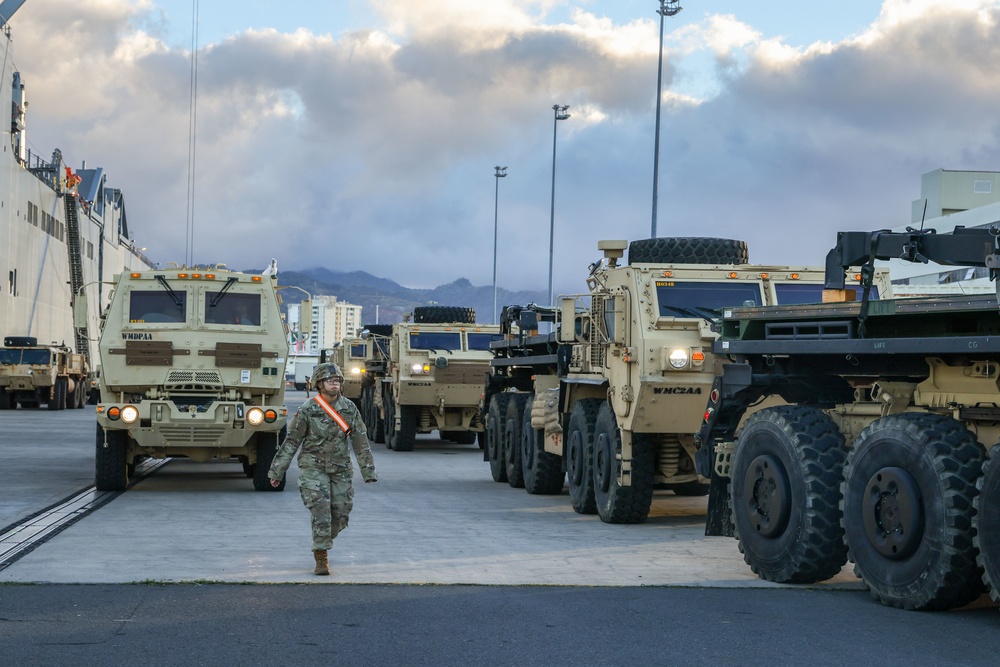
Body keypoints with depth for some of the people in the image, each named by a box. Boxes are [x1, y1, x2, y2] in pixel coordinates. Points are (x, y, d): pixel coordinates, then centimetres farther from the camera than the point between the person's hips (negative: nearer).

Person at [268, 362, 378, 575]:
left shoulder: (349, 408, 0)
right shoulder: (307, 410, -10)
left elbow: (360, 441, 4)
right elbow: (291, 442, -5)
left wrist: (368, 471, 2)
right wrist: (276, 471, -5)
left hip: (340, 469, 4)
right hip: (313, 467, -4)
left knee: (341, 513, 4)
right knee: (320, 510, -14)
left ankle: (321, 544, 30)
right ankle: (321, 558, -8)